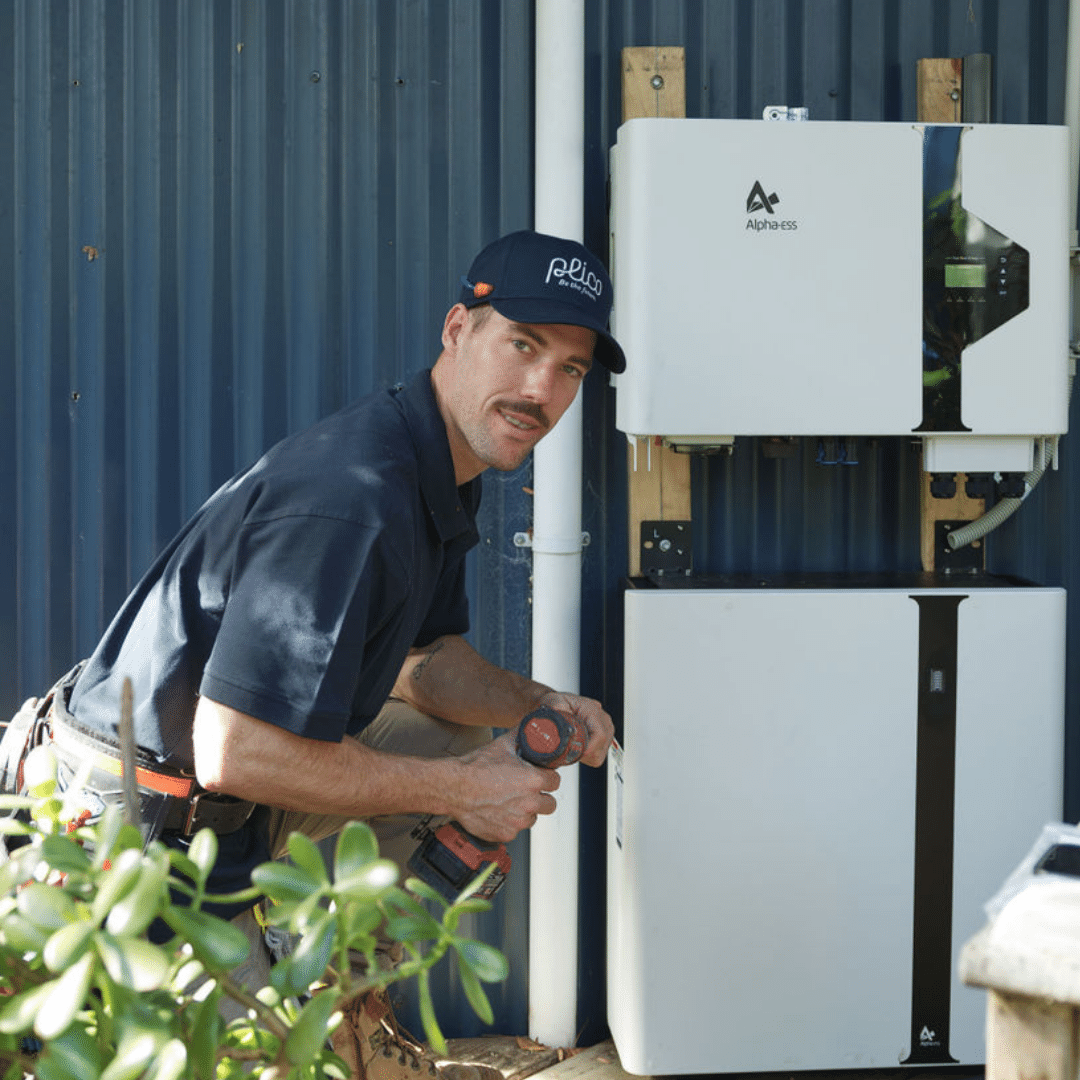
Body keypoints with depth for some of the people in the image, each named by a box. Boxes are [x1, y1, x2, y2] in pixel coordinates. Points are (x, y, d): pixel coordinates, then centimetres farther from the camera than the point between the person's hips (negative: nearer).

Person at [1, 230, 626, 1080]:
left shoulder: (443, 475, 4)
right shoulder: (350, 502, -29)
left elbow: (425, 660, 16)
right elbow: (234, 752, -32)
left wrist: (539, 706, -3)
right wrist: (456, 789, -21)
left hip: (224, 800, 9)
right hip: (135, 819, -9)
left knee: (463, 735, 14)